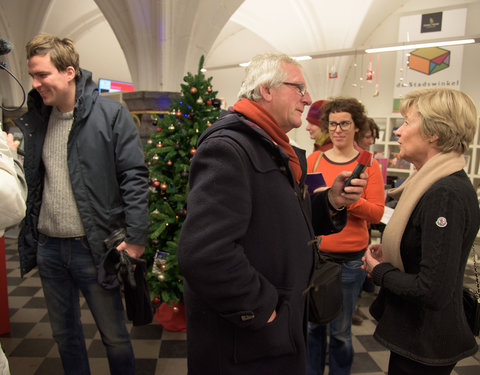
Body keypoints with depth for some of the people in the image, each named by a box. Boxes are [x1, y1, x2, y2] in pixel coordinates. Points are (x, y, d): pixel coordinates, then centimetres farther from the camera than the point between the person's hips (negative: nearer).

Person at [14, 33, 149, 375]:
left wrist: (136, 238, -17)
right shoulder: (34, 119, 7)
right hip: (48, 247, 6)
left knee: (114, 336, 11)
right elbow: (29, 183, 13)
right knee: (64, 334, 22)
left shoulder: (111, 114, -10)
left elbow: (135, 177, -13)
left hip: (92, 247, -5)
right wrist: (29, 238, 8)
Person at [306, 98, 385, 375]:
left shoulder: (368, 163, 0)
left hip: (349, 260, -1)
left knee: (340, 331, 11)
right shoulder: (314, 159, 4)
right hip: (313, 255, 2)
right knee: (312, 324, 14)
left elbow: (377, 213, -5)